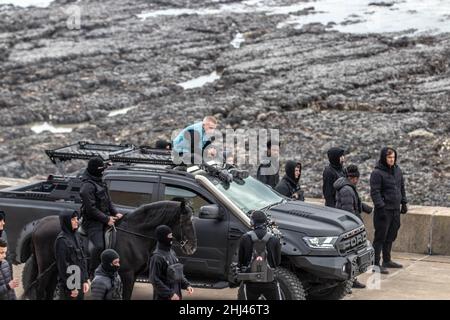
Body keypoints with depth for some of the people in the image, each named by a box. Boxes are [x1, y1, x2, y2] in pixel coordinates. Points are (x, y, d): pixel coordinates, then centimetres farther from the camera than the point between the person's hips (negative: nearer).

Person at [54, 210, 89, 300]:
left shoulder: (76, 236, 8)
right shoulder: (61, 240, -14)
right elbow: (62, 265, -16)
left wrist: (85, 280, 6)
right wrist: (71, 287, -15)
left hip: (80, 282, 7)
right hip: (68, 284, -7)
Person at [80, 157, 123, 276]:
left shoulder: (100, 182, 15)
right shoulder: (87, 186, -16)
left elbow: (108, 200, 22)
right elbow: (91, 209, -20)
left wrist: (115, 213, 7)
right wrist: (106, 219, -18)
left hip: (104, 218, 10)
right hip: (92, 222, -10)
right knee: (99, 246, -26)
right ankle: (92, 274, -17)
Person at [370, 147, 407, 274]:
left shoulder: (398, 170, 12)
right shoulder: (377, 173, -12)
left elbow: (402, 188, 21)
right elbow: (375, 192, -15)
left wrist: (404, 203, 17)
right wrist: (381, 207, -21)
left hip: (395, 210, 7)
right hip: (384, 210, -7)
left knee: (391, 237, 14)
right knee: (380, 237, -6)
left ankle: (387, 260, 25)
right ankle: (375, 264, -3)